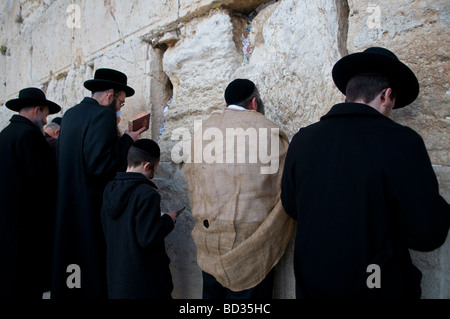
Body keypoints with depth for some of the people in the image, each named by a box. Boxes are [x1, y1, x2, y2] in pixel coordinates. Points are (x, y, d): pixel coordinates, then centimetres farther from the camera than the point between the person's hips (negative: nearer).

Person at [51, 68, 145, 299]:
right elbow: (99, 164, -24)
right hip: (92, 206, -9)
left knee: (69, 257, 18)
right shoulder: (103, 115, -15)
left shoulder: (70, 114, 12)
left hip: (66, 202, 9)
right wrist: (126, 140, -11)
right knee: (94, 261, 3)